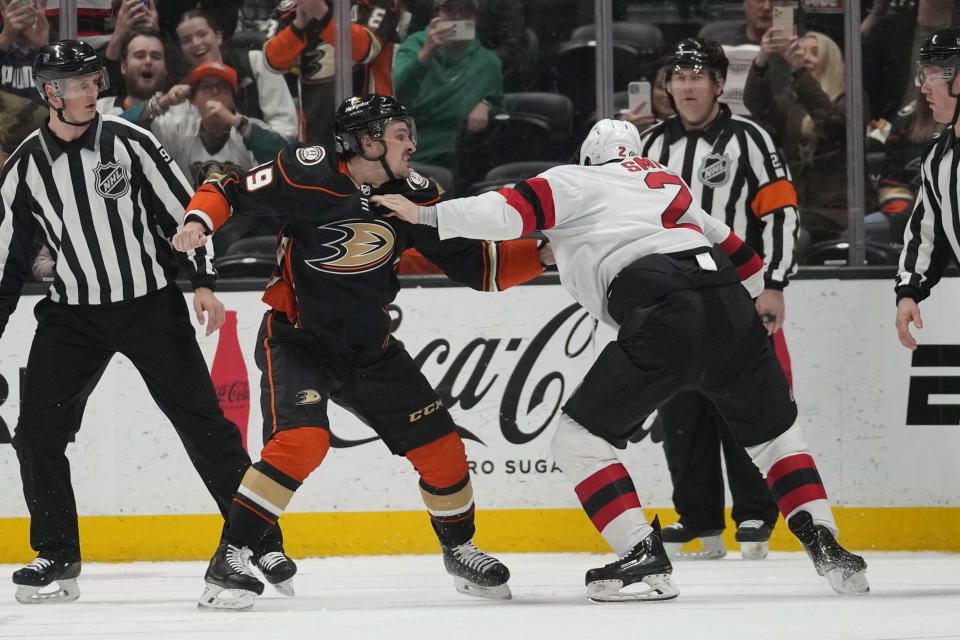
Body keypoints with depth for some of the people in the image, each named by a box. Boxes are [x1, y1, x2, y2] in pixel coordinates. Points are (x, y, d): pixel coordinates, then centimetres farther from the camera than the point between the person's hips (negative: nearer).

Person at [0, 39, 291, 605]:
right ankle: (58, 558, 3)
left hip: (152, 304, -2)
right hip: (73, 314, 2)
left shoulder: (129, 143, -6)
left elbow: (184, 209, -2)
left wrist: (204, 282, -9)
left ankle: (260, 540, 4)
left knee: (203, 422, -4)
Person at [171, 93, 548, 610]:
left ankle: (459, 548, 29)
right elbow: (229, 190, -9)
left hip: (370, 348, 6)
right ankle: (227, 561, -19)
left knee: (438, 443, 3)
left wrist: (542, 253, -10)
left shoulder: (414, 196, -2)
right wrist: (199, 221, -28)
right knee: (300, 441, -28)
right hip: (296, 338, -6)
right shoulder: (307, 176, -18)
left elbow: (475, 264, 1)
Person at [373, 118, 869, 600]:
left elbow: (513, 211, 1)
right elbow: (746, 263, 36)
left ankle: (643, 558, -6)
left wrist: (427, 215, 4)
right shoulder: (669, 186, 37)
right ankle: (825, 546, 11)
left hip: (663, 315, -6)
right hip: (729, 305, 6)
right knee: (775, 432, 26)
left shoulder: (575, 181, 19)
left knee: (578, 439, 6)